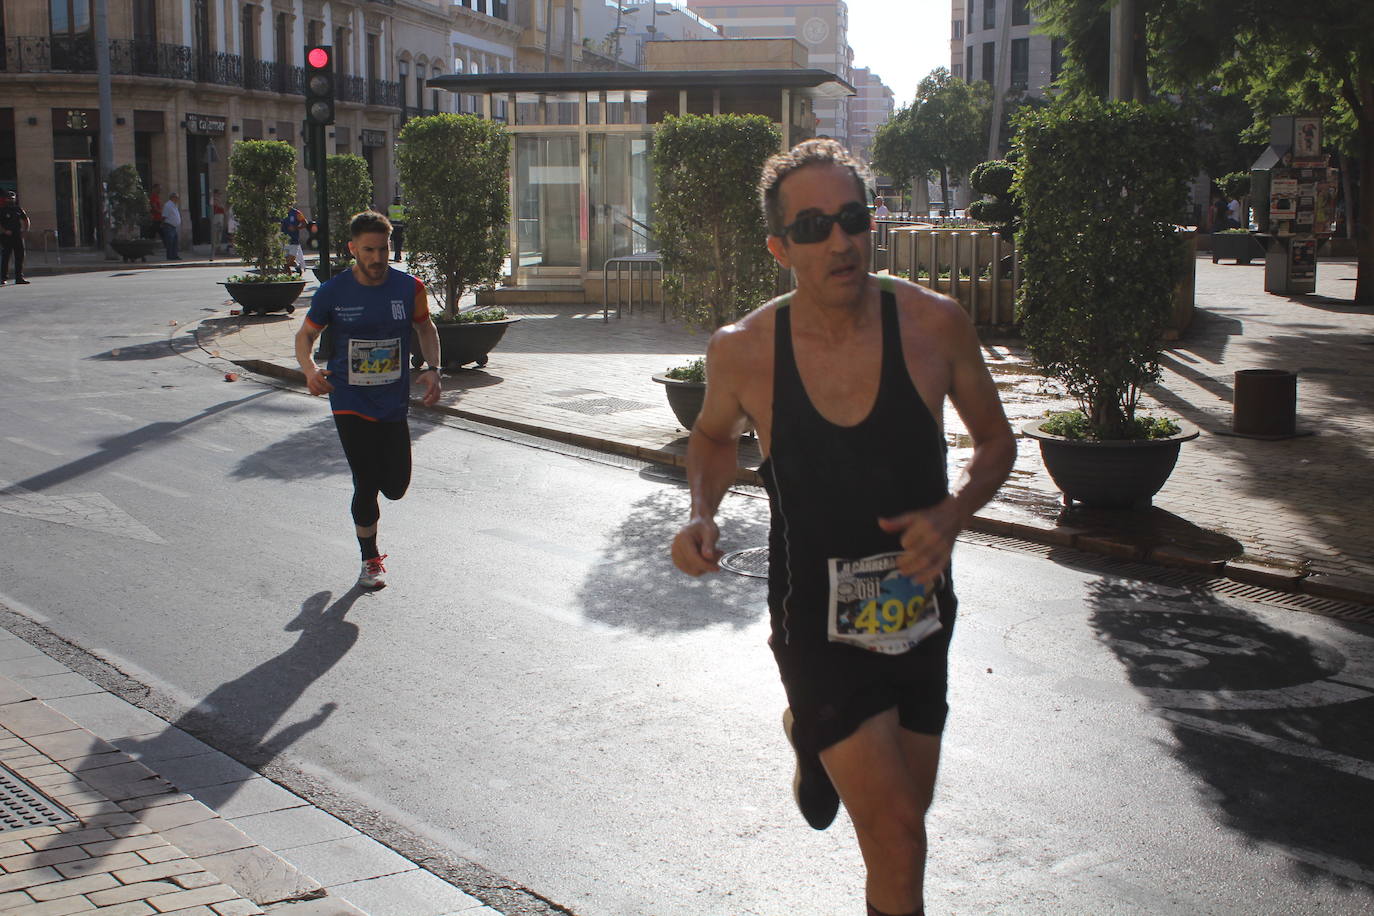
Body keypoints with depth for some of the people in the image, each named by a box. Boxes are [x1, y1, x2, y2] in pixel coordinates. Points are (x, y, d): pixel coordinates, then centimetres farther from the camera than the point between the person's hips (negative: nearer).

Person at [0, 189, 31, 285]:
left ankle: (19, 277, 7)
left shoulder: (18, 209, 12)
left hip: (18, 236, 5)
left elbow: (26, 220, 19)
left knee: (20, 256, 2)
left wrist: (25, 230, 6)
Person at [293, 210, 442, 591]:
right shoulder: (333, 292, -8)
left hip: (394, 404, 2)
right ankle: (370, 559, 18)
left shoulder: (409, 288, -5)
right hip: (350, 402, -2)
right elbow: (305, 334, 3)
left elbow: (426, 328, 11)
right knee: (366, 484, -3)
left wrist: (432, 368, -4)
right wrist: (309, 369, -16)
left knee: (396, 486, 2)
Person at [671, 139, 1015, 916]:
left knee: (909, 808, 24)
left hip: (919, 610, 3)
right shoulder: (744, 352, -14)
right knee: (899, 835, -14)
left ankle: (810, 732, 53)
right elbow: (715, 436, 9)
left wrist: (953, 514, -18)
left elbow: (997, 441, 2)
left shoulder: (934, 324, -13)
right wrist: (702, 515, -11)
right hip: (818, 625, -3)